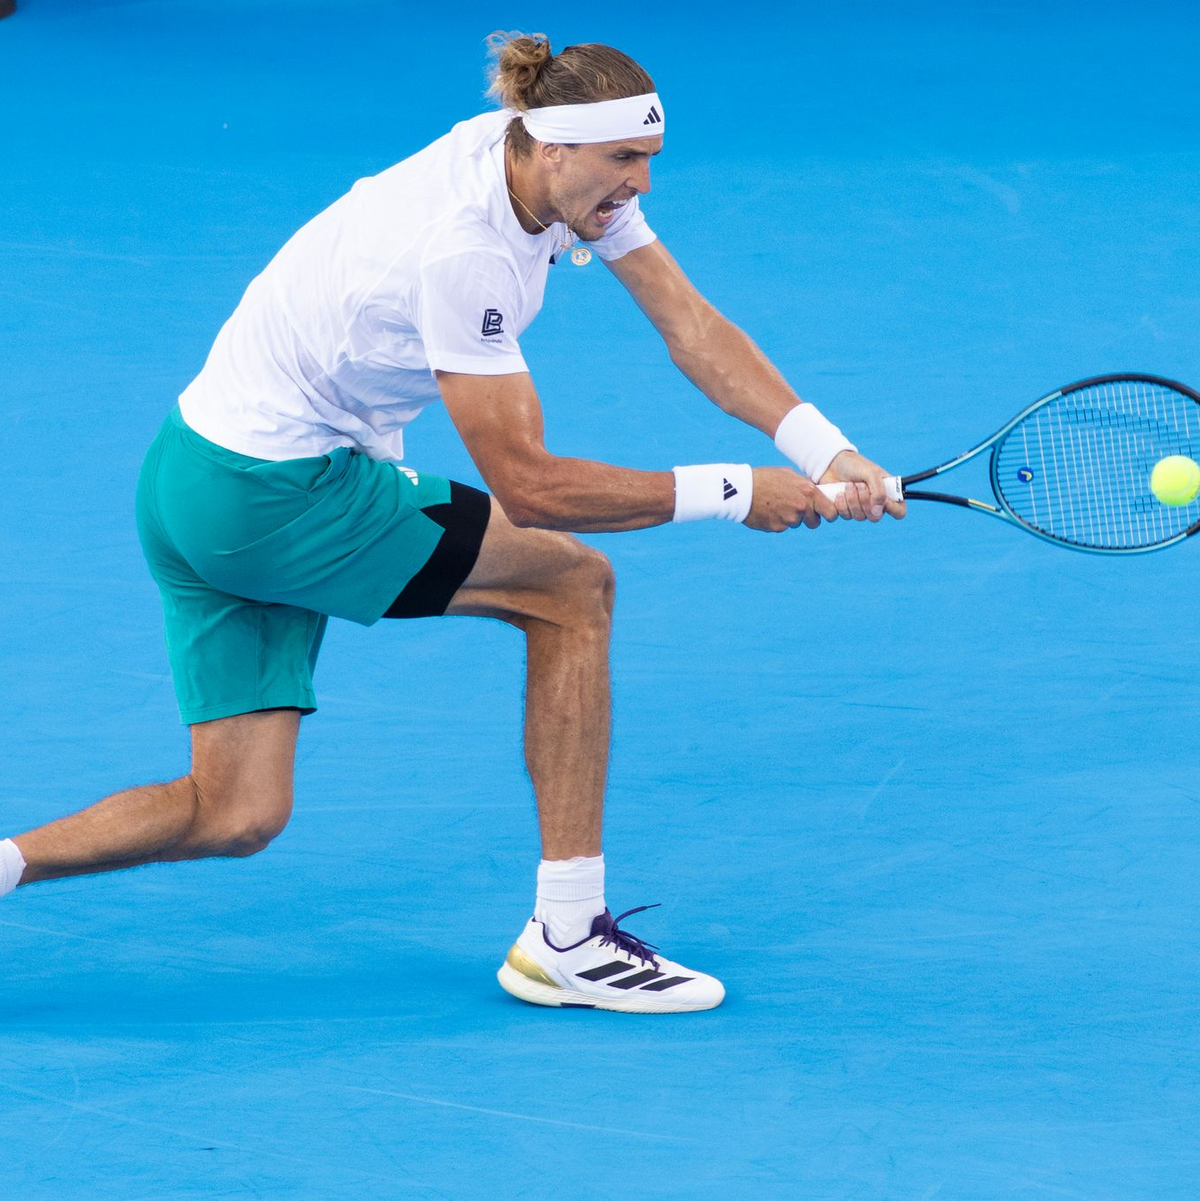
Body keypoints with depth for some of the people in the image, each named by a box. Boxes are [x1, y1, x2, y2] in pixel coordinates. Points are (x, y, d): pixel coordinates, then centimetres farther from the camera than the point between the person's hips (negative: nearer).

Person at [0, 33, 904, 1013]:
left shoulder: (578, 172, -1)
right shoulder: (462, 252, -27)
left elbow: (694, 330, -1)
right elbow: (526, 485, -23)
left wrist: (830, 454, -12)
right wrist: (732, 492, -20)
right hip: (271, 491, -9)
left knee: (237, 817, 6)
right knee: (572, 582, -5)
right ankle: (566, 940, -2)